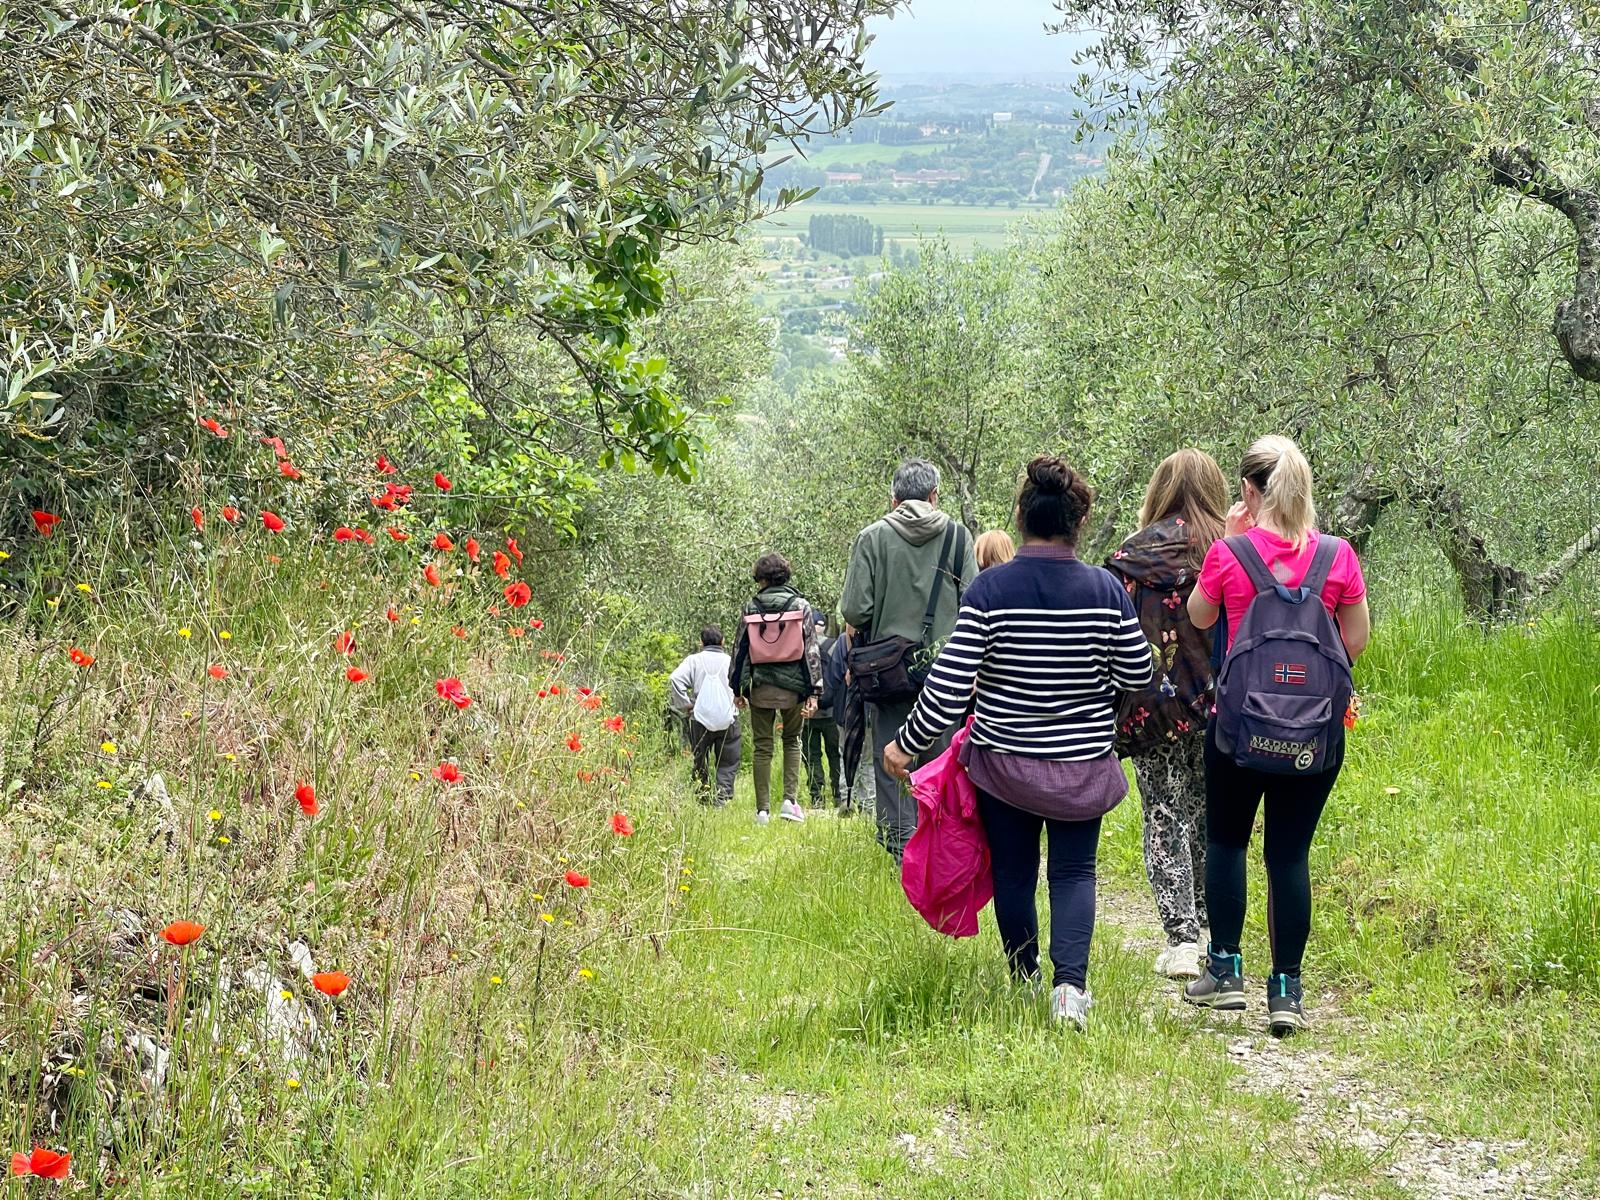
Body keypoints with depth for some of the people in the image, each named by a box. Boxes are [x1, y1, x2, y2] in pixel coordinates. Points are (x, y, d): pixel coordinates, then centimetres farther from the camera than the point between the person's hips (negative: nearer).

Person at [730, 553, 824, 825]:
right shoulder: (801, 606, 0)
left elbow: (741, 649, 3)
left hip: (761, 687, 0)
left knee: (763, 747, 7)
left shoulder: (752, 606, 2)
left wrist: (737, 688, 10)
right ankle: (790, 799, 2)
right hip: (793, 686, 0)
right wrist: (814, 690, -2)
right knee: (792, 741, 17)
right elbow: (811, 650, -3)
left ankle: (763, 809, 5)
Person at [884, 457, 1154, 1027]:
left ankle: (1022, 971, 31)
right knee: (1074, 871, 8)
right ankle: (1070, 978, -12)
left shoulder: (990, 589, -15)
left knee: (1012, 869, 17)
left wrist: (907, 745, -2)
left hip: (1003, 761, 0)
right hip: (1082, 765, 0)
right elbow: (1137, 674, 0)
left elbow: (948, 688, -16)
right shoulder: (1106, 589, -11)